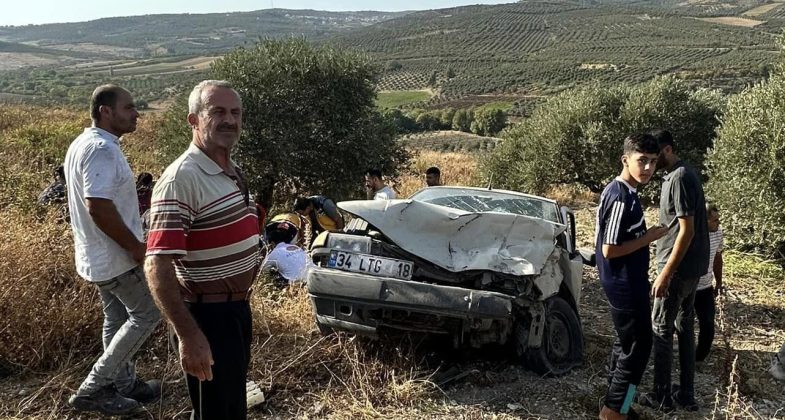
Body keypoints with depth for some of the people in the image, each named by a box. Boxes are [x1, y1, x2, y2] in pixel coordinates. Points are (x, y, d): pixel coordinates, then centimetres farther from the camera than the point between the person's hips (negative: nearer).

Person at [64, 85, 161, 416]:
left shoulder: (83, 144, 11)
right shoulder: (102, 149, -23)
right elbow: (99, 207, -29)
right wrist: (136, 247, -21)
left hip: (98, 255, 10)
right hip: (116, 256, -10)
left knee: (118, 319, 18)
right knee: (147, 313, 1)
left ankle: (122, 384, 31)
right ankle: (92, 388, 6)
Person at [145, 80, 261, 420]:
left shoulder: (234, 172, 8)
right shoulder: (181, 179, -21)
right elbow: (157, 267, -27)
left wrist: (241, 301, 18)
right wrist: (189, 335, -30)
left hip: (237, 308, 9)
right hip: (207, 315, -9)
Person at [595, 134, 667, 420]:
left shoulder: (621, 191, 8)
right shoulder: (622, 197, -23)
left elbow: (615, 240, 17)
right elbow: (609, 249, -25)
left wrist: (644, 235, 10)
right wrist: (648, 238, -17)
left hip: (625, 283, 10)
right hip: (626, 286, -10)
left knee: (625, 343, 18)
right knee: (638, 346, 0)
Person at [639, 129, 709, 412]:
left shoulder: (680, 178, -19)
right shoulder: (683, 174, 11)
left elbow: (687, 231, -23)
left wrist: (665, 273, -23)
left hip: (679, 268, -9)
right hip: (692, 266, 9)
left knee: (662, 329, 1)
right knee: (686, 328, 14)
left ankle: (662, 397, 11)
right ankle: (686, 394, 23)